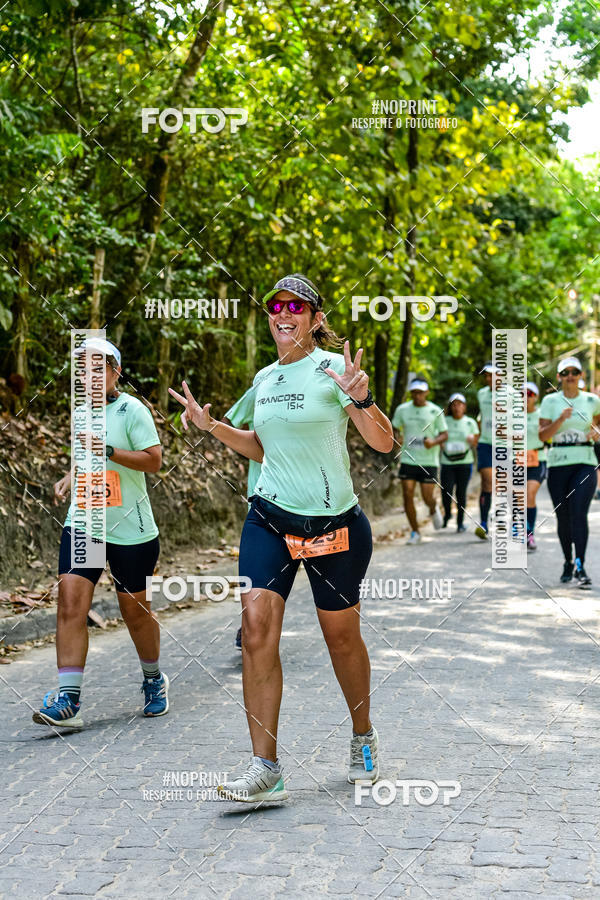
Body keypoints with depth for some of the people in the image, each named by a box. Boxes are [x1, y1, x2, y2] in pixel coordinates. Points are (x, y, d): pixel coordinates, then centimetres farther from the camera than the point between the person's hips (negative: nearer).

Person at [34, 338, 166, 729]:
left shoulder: (132, 409, -8)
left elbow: (154, 459, -15)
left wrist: (109, 451, -25)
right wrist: (70, 476, 11)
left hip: (130, 530, -5)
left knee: (135, 610, 8)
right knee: (71, 601, -11)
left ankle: (154, 680, 34)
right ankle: (68, 699, -11)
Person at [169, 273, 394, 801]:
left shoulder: (332, 368, -8)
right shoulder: (265, 379, 9)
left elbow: (384, 443, -13)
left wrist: (360, 398, -30)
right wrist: (211, 426, 11)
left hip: (336, 524, -4)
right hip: (270, 519, 4)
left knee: (341, 636, 9)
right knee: (256, 626, -12)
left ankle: (363, 738, 35)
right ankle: (266, 769, -9)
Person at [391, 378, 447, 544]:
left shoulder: (435, 411, -3)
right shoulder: (402, 409, 2)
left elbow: (444, 434, 2)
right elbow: (394, 428, 12)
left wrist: (434, 442, -19)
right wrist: (397, 437, -11)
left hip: (429, 461, -2)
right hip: (408, 460, 2)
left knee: (427, 498, -4)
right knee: (407, 495, -6)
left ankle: (433, 509, 34)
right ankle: (415, 532, 8)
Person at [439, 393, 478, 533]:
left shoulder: (470, 423, 3)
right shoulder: (445, 422, 5)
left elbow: (476, 444, 7)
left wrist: (472, 440, -16)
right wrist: (443, 445, -9)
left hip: (465, 463, 0)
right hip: (447, 462, 0)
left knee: (461, 492, -5)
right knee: (446, 491, -11)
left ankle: (460, 522, 9)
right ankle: (447, 513, 20)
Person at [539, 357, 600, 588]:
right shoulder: (550, 401, 2)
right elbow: (543, 435, -5)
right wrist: (561, 419, -19)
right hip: (558, 463, 1)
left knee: (579, 512, -16)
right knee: (563, 516, 6)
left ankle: (580, 566, -17)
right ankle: (568, 562, 24)